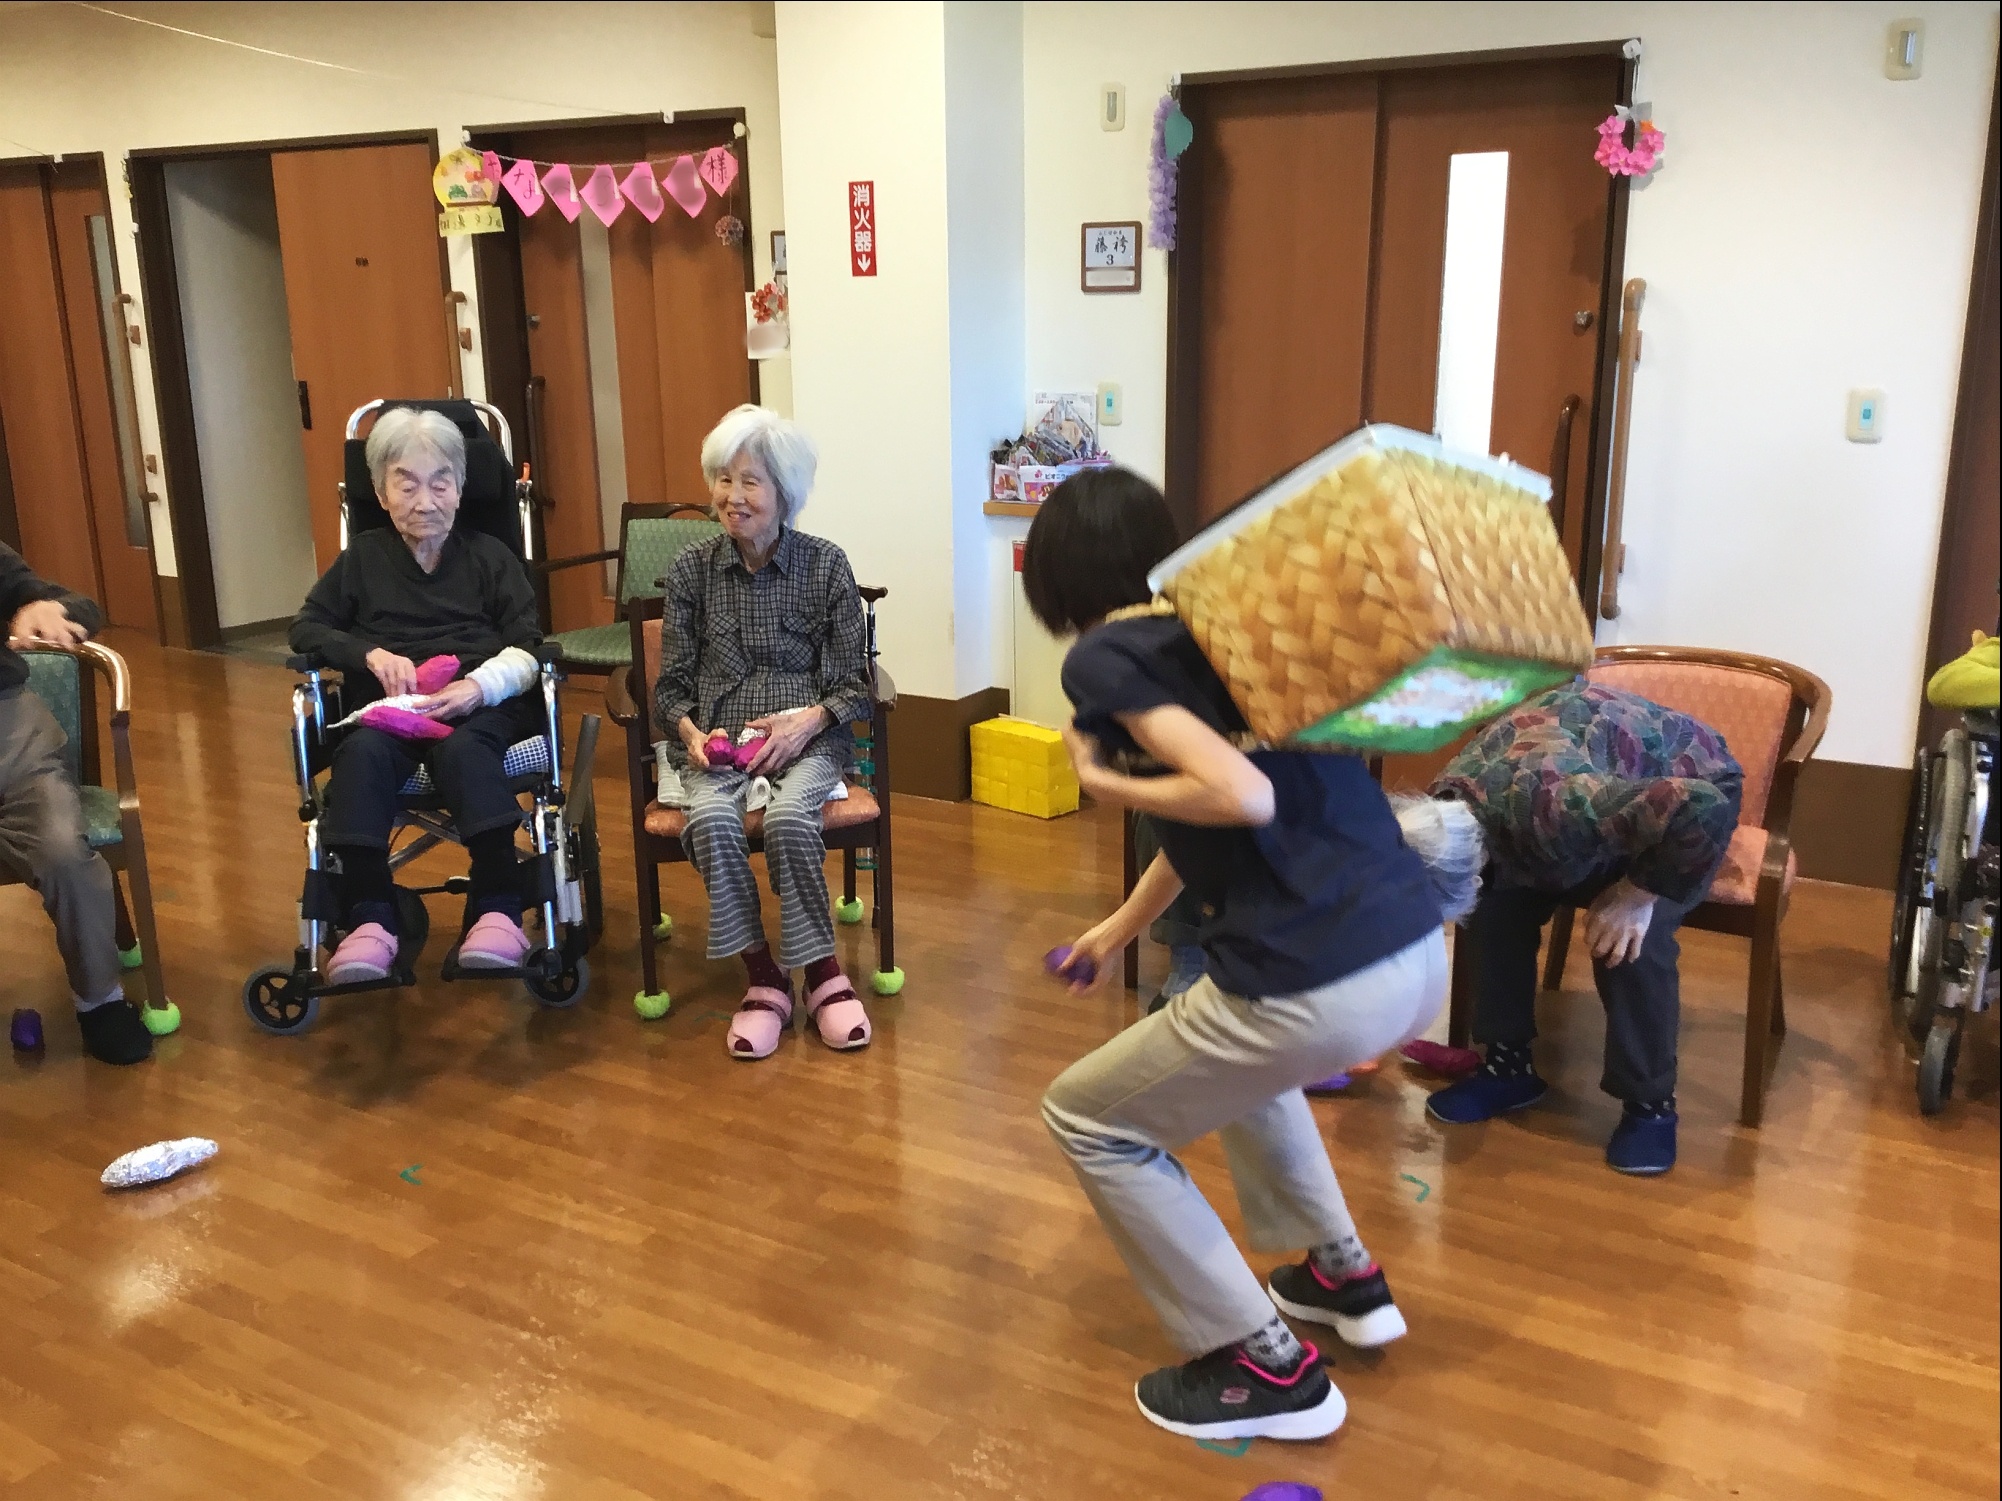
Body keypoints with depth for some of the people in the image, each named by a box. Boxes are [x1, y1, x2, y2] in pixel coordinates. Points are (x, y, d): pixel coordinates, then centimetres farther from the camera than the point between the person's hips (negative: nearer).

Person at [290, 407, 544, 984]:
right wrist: (371, 654, -7)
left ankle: (497, 910, -42)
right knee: (363, 752, -34)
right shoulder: (362, 558, 22)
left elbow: (528, 649, 5)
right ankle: (369, 919, -41)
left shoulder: (490, 556, 17)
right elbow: (306, 629, 14)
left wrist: (480, 686, -18)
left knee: (464, 748, -37)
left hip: (481, 706, -1)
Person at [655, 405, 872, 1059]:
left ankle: (823, 972, -15)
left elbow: (854, 682, 3)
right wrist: (690, 731, -11)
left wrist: (809, 718, -16)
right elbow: (671, 685, 9)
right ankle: (763, 978, -17)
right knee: (712, 820, -32)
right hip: (714, 738, 2)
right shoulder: (692, 569, 6)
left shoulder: (825, 564, 2)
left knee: (789, 817, -34)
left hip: (806, 734, -1)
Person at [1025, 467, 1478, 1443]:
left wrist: (1102, 781, -3)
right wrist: (1120, 929, 39)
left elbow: (1241, 798, -19)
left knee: (1088, 1119, 15)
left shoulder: (1103, 658, -6)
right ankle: (1343, 1275, 40)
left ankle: (1268, 1370, 17)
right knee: (1228, 1043, 38)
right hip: (1419, 957, 8)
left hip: (1318, 991, -8)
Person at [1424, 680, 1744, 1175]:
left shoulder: (1552, 810, -46)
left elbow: (1704, 810, -47)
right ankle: (1509, 1064, 4)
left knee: (1627, 940, -27)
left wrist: (1638, 893, -33)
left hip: (1692, 784, -6)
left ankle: (1650, 1104, -7)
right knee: (1495, 905, -13)